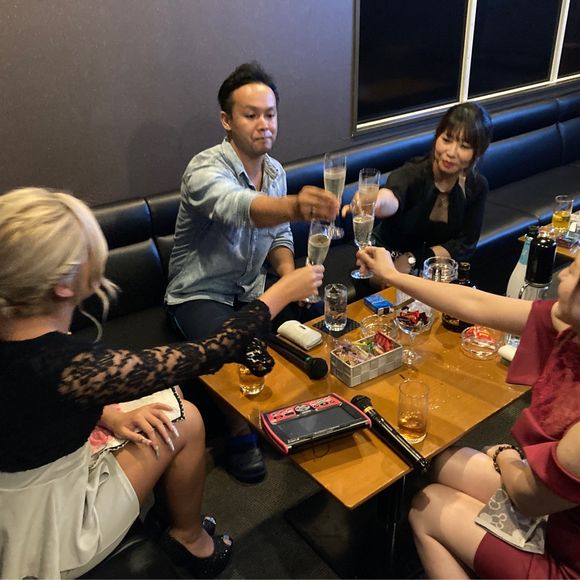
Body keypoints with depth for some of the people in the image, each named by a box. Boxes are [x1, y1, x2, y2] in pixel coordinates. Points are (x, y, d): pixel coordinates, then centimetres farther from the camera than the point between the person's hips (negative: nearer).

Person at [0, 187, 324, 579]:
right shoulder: (64, 365, -36)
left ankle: (175, 520, 35)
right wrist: (282, 293, -17)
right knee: (184, 421, 1)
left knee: (163, 409, 13)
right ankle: (189, 538, 26)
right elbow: (204, 356, -27)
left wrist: (109, 414, -6)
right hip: (47, 540, -7)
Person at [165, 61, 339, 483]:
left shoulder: (276, 172, 1)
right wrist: (294, 206, -66)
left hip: (252, 289, 7)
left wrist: (287, 269, -11)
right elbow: (239, 208, -46)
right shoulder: (206, 169, -23)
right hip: (201, 293, -6)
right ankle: (240, 434, -3)